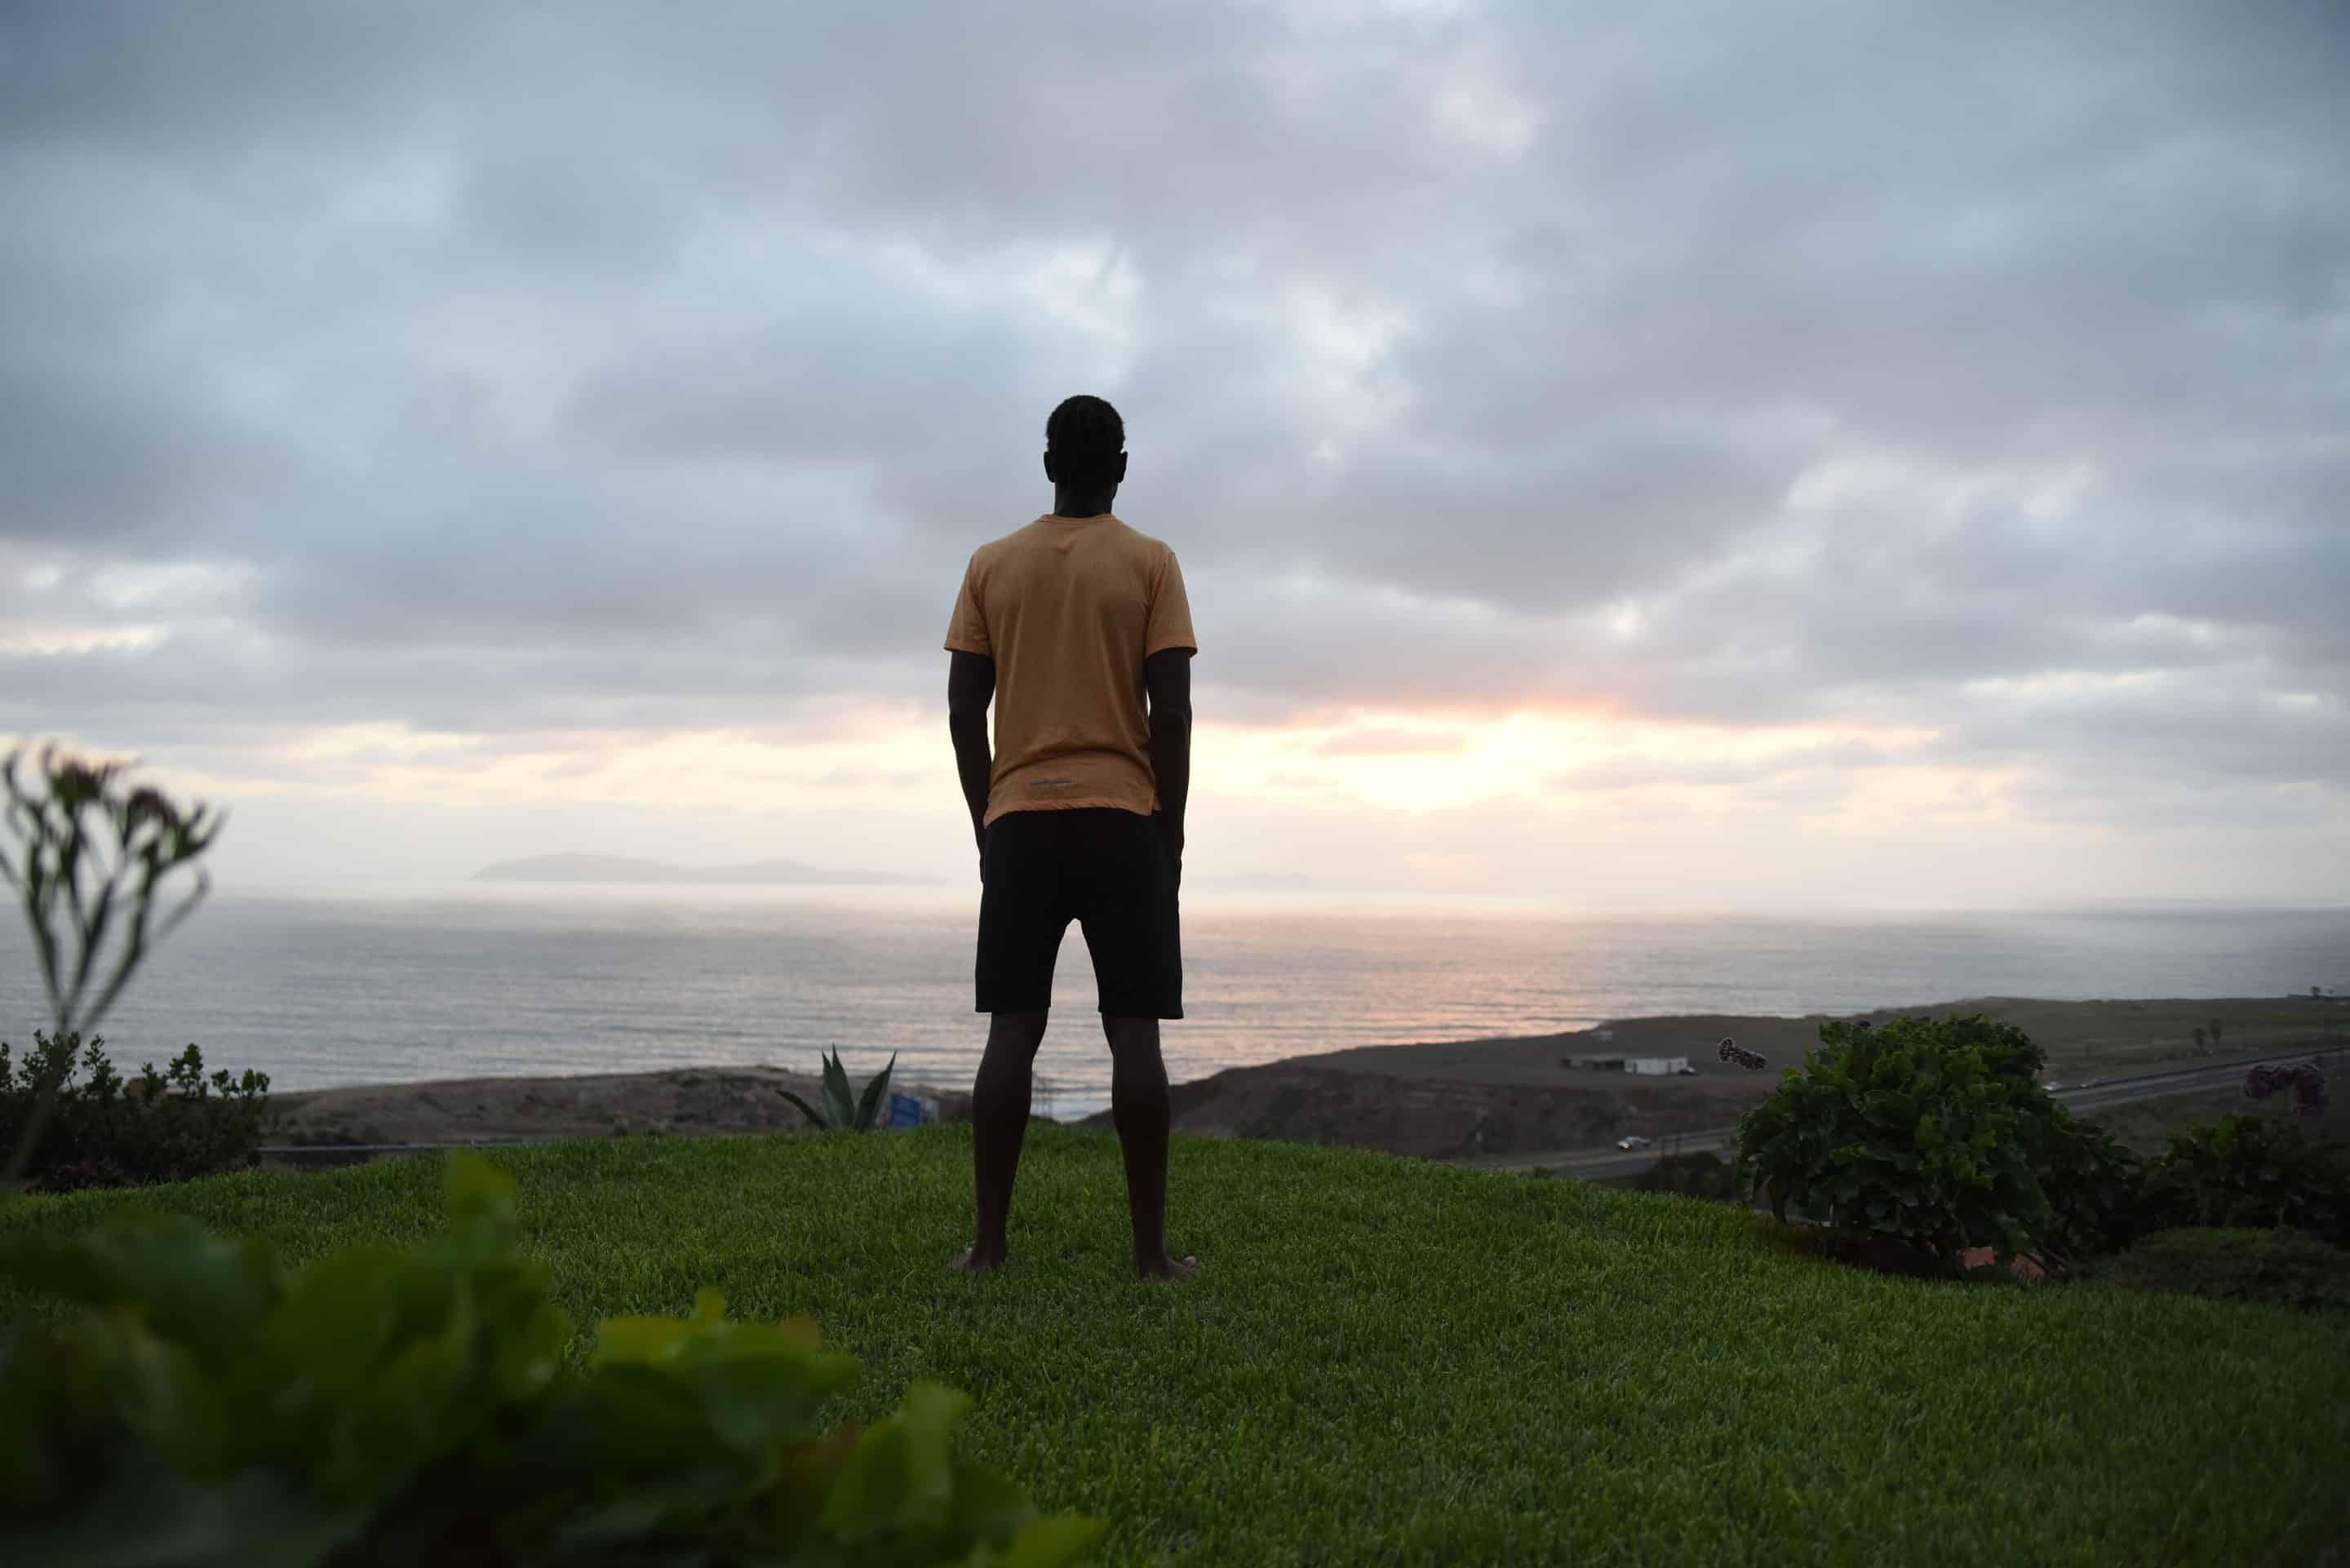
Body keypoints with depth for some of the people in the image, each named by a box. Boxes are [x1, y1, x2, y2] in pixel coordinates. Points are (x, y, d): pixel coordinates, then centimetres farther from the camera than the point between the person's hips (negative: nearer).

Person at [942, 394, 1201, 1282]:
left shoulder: (991, 566, 8)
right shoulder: (1150, 564, 2)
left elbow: (964, 713, 5)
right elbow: (1171, 712, -5)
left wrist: (987, 827, 13)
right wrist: (1170, 833, 3)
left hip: (1019, 824, 2)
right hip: (1124, 821, -2)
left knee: (1013, 1031, 4)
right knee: (1134, 1032, 0)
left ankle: (989, 1244, 3)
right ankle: (1151, 1248, 1)